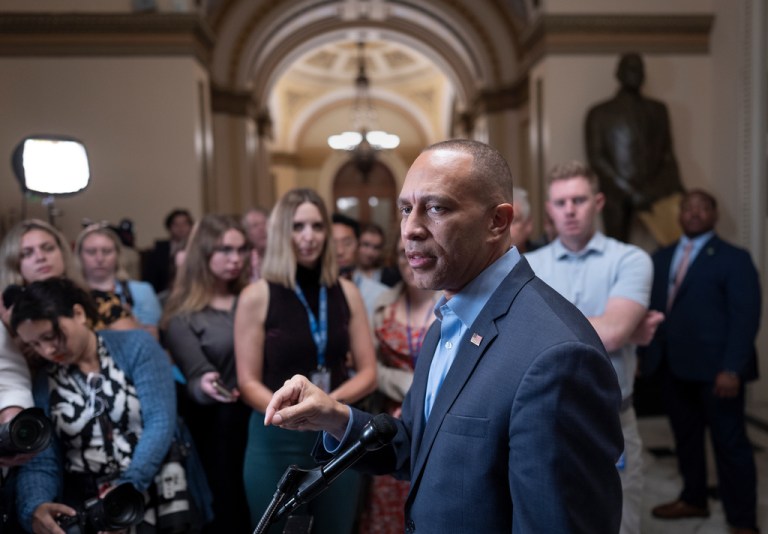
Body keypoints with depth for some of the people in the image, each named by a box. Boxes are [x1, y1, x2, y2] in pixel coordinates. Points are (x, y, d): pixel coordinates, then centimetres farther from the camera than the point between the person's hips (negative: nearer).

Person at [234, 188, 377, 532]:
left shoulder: (346, 292, 2)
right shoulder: (257, 296, -7)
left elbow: (368, 373, 3)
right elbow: (248, 383, -7)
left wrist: (331, 402, -15)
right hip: (278, 442, -3)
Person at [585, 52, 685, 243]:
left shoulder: (658, 110, 20)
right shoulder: (599, 113, 8)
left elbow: (667, 154, 19)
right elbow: (595, 158, 0)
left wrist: (676, 186, 1)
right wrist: (630, 191, -9)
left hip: (655, 193, 2)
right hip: (618, 197, -2)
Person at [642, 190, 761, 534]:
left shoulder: (733, 259, -3)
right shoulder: (662, 258, 13)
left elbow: (745, 318, -10)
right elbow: (651, 309, 11)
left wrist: (732, 369, -18)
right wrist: (643, 355, 2)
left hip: (715, 370, -5)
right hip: (673, 367, 5)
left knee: (730, 444, 3)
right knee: (685, 438, 15)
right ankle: (693, 500, 32)